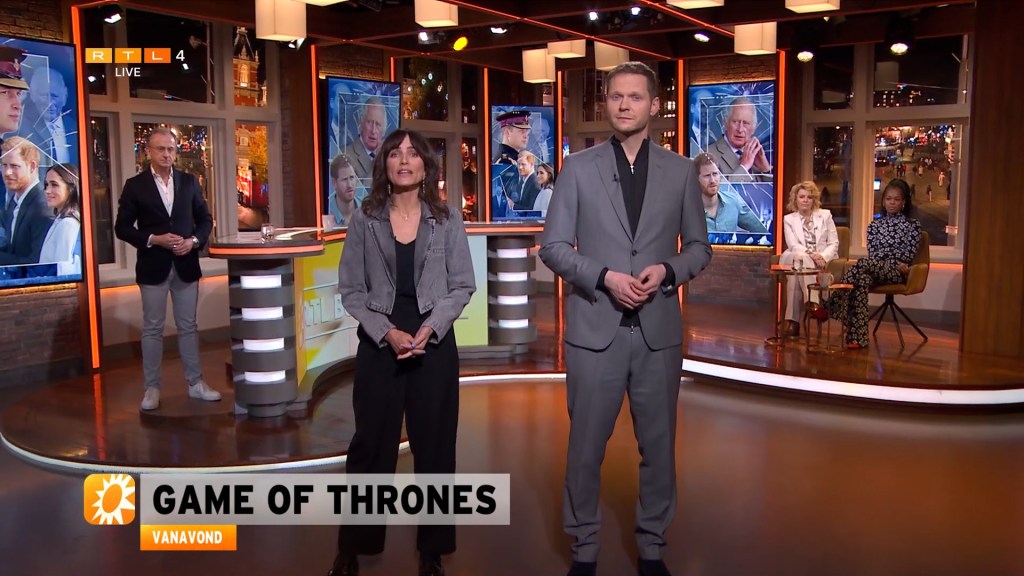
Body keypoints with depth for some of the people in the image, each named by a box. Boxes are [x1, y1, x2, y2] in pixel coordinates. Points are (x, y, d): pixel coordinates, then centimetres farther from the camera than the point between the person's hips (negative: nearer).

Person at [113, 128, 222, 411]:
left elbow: (205, 219, 10)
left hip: (186, 264, 2)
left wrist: (194, 241, -9)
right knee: (152, 329, 5)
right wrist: (153, 239, -16)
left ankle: (196, 383, 18)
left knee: (188, 326, 10)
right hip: (153, 266, -2)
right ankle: (152, 388, 12)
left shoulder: (189, 181, 6)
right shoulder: (135, 185, -2)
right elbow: (122, 227, -3)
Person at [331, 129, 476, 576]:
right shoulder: (364, 219, 1)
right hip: (379, 344, 0)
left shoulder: (447, 219, 2)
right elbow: (350, 289, 0)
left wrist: (429, 329, -13)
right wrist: (387, 332, -13)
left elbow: (462, 285, 1)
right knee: (370, 444, 6)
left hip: (434, 344, 1)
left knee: (434, 446, 7)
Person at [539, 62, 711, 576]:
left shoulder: (680, 171, 6)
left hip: (659, 331, 2)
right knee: (585, 447, 7)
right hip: (595, 329, -1)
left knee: (658, 445, 11)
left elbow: (699, 247, 10)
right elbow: (553, 246, 0)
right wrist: (604, 277, -15)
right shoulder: (578, 168, 2)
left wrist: (667, 269, -11)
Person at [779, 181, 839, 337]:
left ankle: (793, 321, -43)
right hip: (797, 259, 0)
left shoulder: (825, 215, 14)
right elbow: (793, 245, -4)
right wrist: (810, 254, -23)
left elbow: (834, 243, 7)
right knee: (800, 260, -39)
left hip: (821, 262, 0)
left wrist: (822, 257, -15)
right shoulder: (789, 219, 12)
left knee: (799, 267, -36)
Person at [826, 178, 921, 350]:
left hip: (897, 273, -3)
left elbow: (908, 255, 3)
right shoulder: (874, 225, 21)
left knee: (862, 264, -36)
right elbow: (872, 254, 9)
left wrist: (891, 264, -7)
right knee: (863, 279, -38)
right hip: (875, 269, 3)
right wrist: (896, 263, -5)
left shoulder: (913, 225, 13)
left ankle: (830, 305, -43)